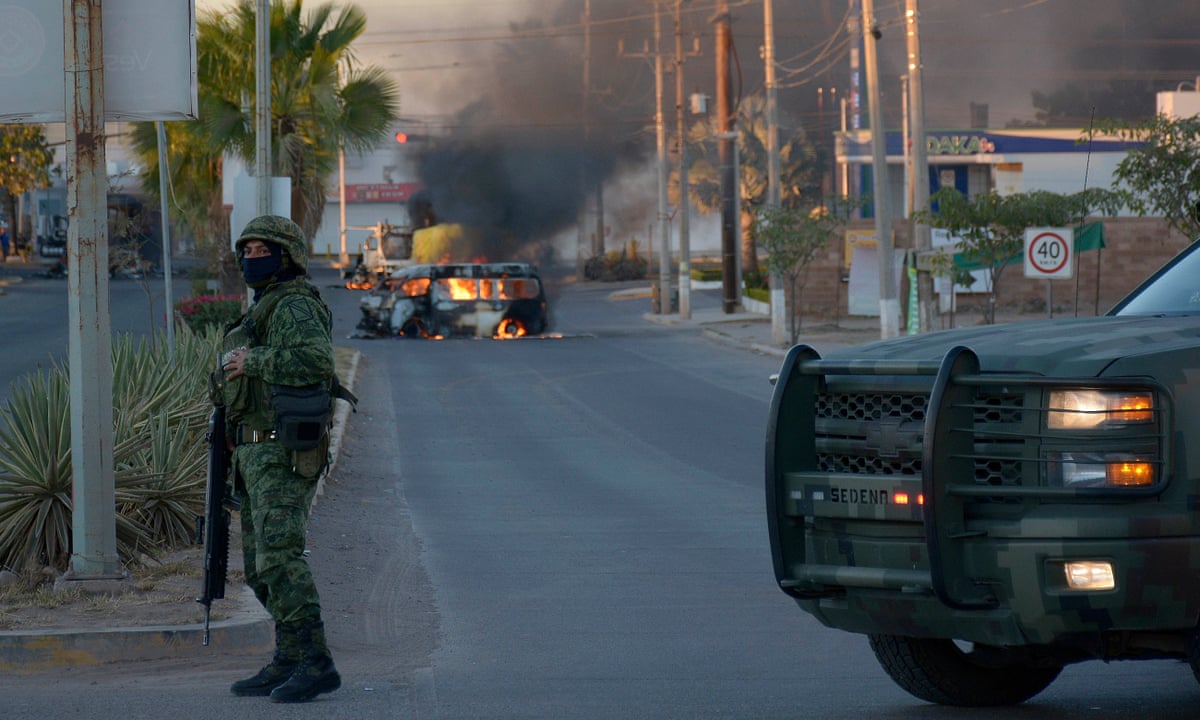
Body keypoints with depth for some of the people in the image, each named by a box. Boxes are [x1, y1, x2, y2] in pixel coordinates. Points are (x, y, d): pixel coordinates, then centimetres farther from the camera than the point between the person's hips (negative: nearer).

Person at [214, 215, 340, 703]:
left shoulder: (295, 307, -11)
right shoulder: (263, 313, 21)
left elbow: (317, 361, -29)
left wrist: (251, 361, -21)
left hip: (282, 456, -11)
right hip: (257, 456, 11)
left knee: (280, 557, -18)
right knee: (261, 566, 12)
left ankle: (316, 666, -20)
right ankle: (288, 663, 16)